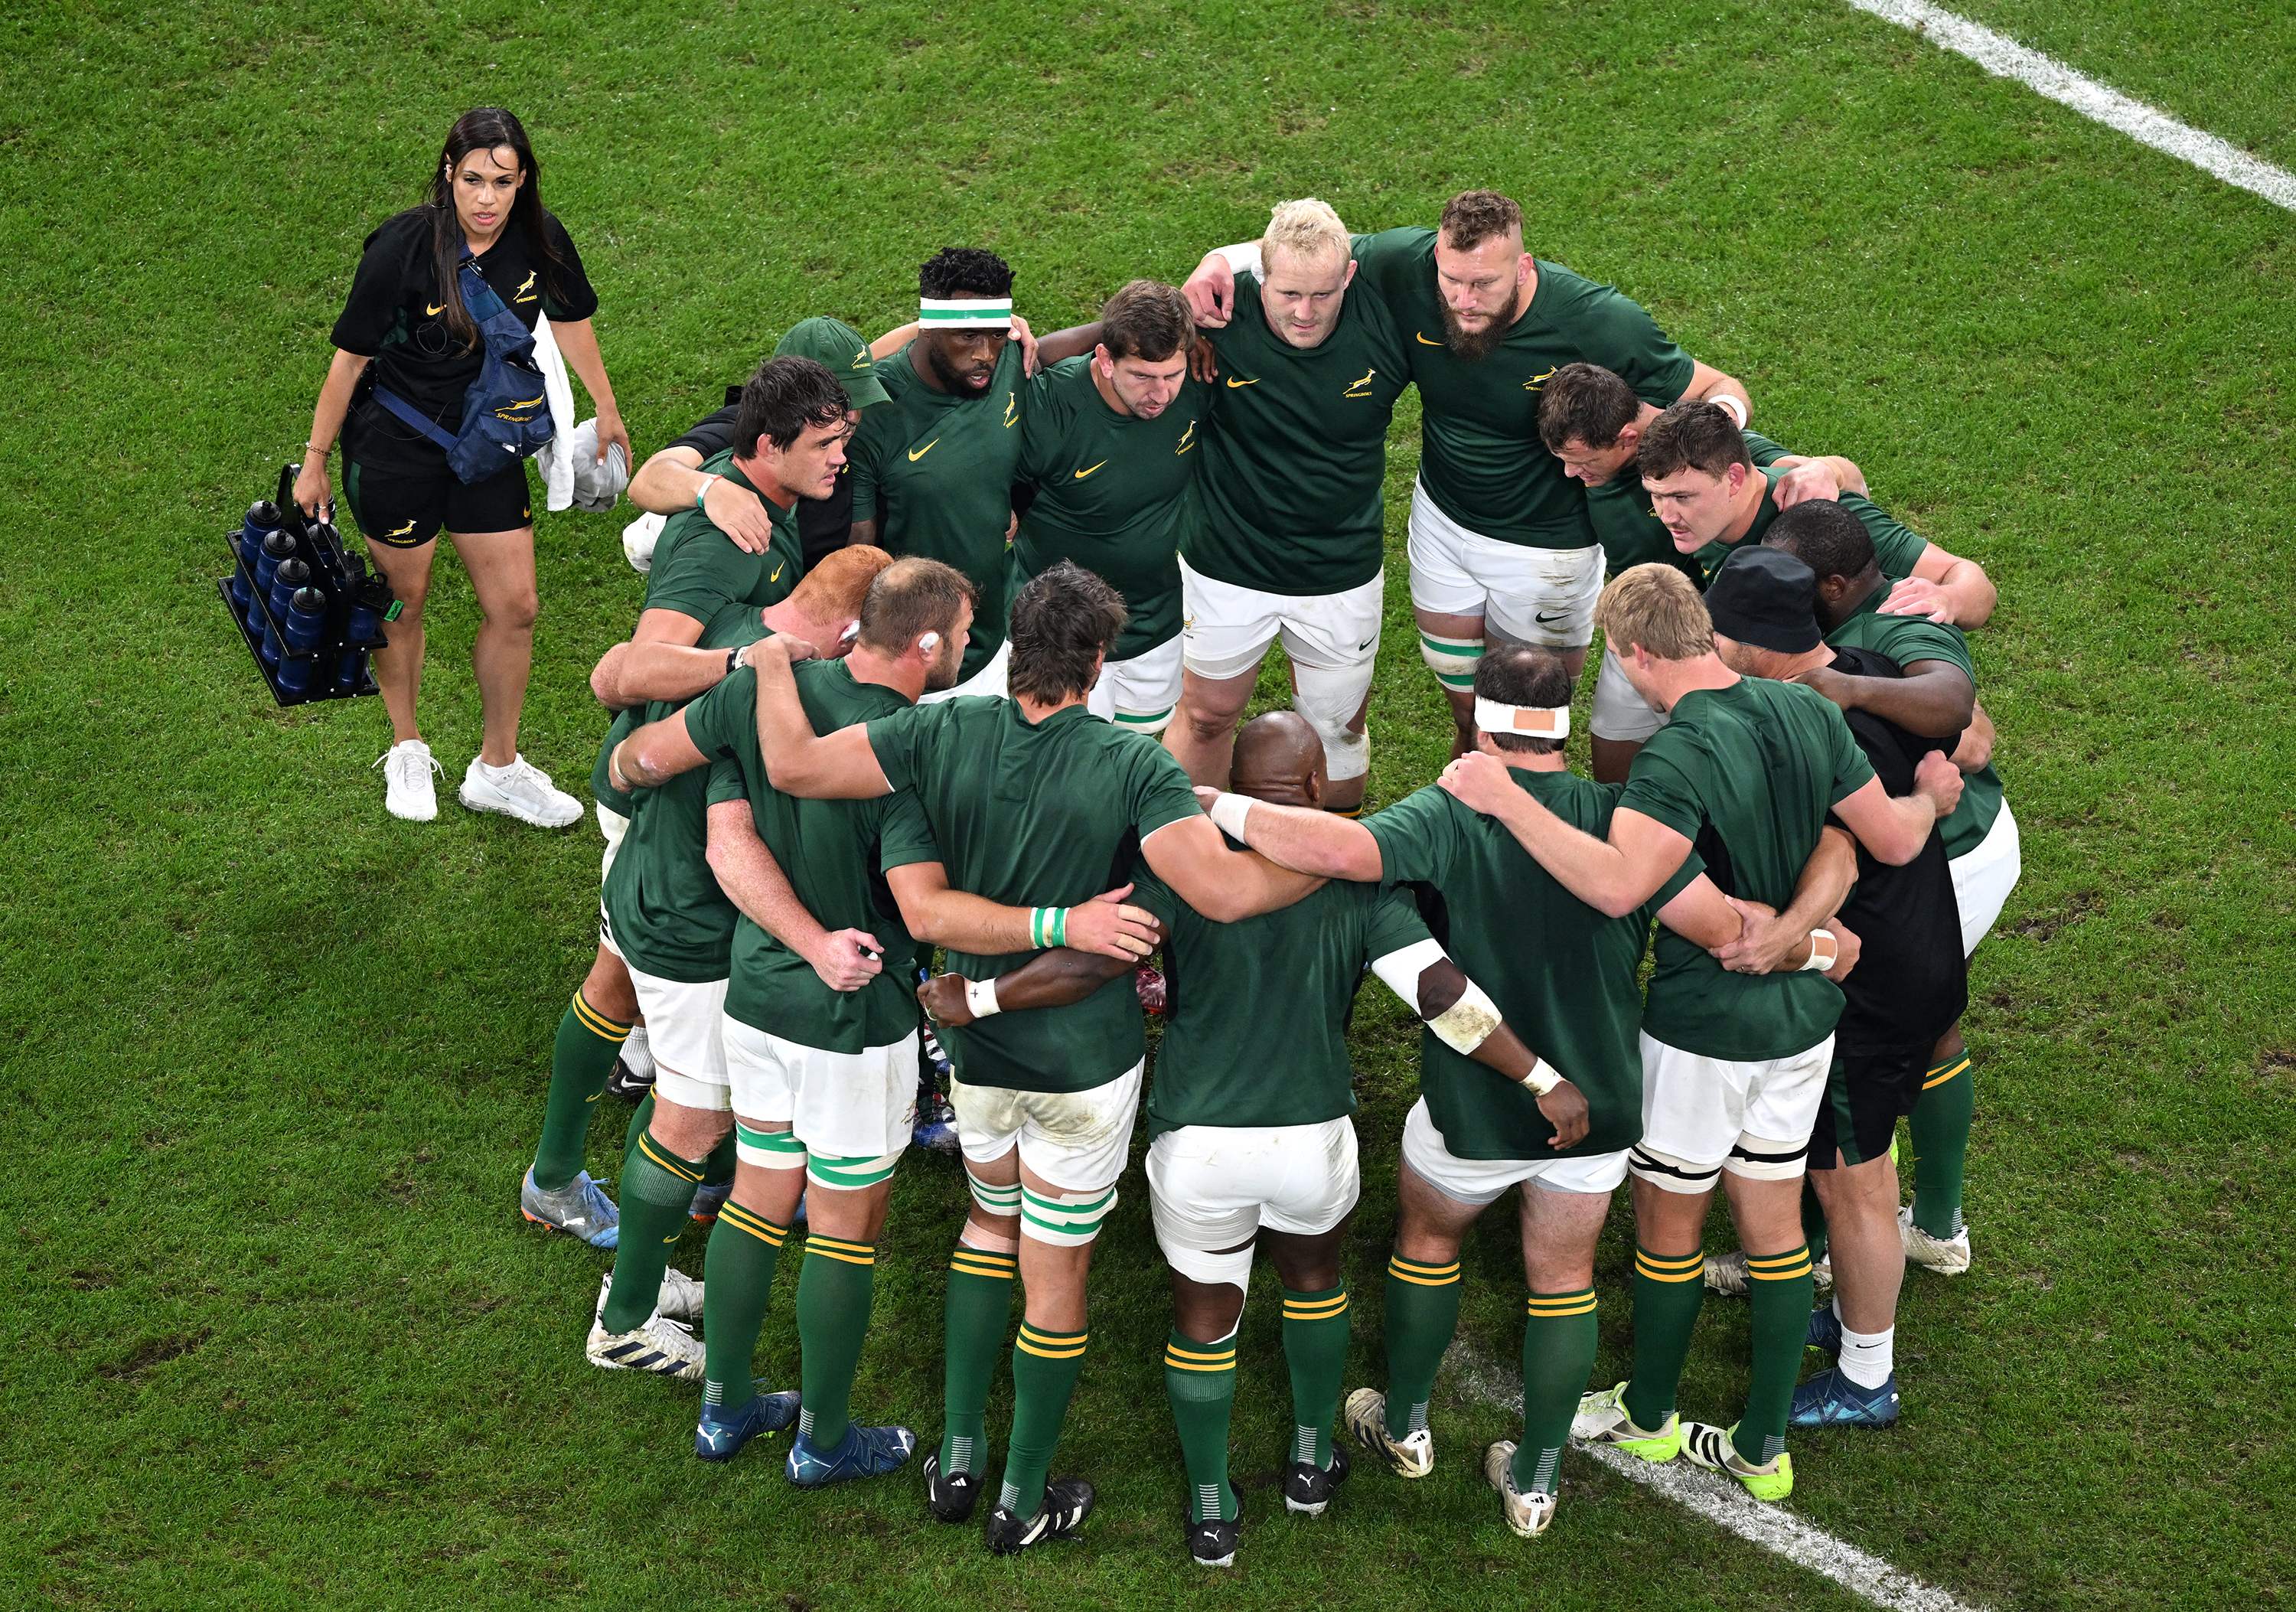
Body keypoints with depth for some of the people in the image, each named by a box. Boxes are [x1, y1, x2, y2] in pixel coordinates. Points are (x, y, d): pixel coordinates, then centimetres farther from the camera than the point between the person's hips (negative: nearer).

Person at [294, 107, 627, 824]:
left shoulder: (538, 240, -12)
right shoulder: (403, 247, -24)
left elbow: (571, 320, 9)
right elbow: (351, 356, -14)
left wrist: (606, 409, 21)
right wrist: (315, 460, -7)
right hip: (393, 447, -4)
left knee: (514, 608, 6)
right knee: (404, 603, 12)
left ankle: (497, 769, 24)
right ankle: (406, 751, 36)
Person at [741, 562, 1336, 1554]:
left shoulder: (947, 734, -13)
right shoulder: (1130, 766, -23)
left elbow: (793, 767, -15)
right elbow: (1222, 890, -31)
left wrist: (773, 664, 2)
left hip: (977, 1045, 4)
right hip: (1086, 1061, -3)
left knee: (990, 1224, 28)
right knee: (1055, 1276, 12)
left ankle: (957, 1462, 29)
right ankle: (1023, 1501, 26)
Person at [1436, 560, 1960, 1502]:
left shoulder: (1680, 759, -27)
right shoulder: (1807, 713, -5)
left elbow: (1616, 885, -42)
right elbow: (1893, 841, 3)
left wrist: (1505, 799, -37)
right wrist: (1932, 796, 24)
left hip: (1704, 1027, -7)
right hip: (1803, 1012, 7)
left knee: (1667, 1222, 15)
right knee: (1773, 1228, 16)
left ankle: (1647, 1418, 34)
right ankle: (1763, 1449, 26)